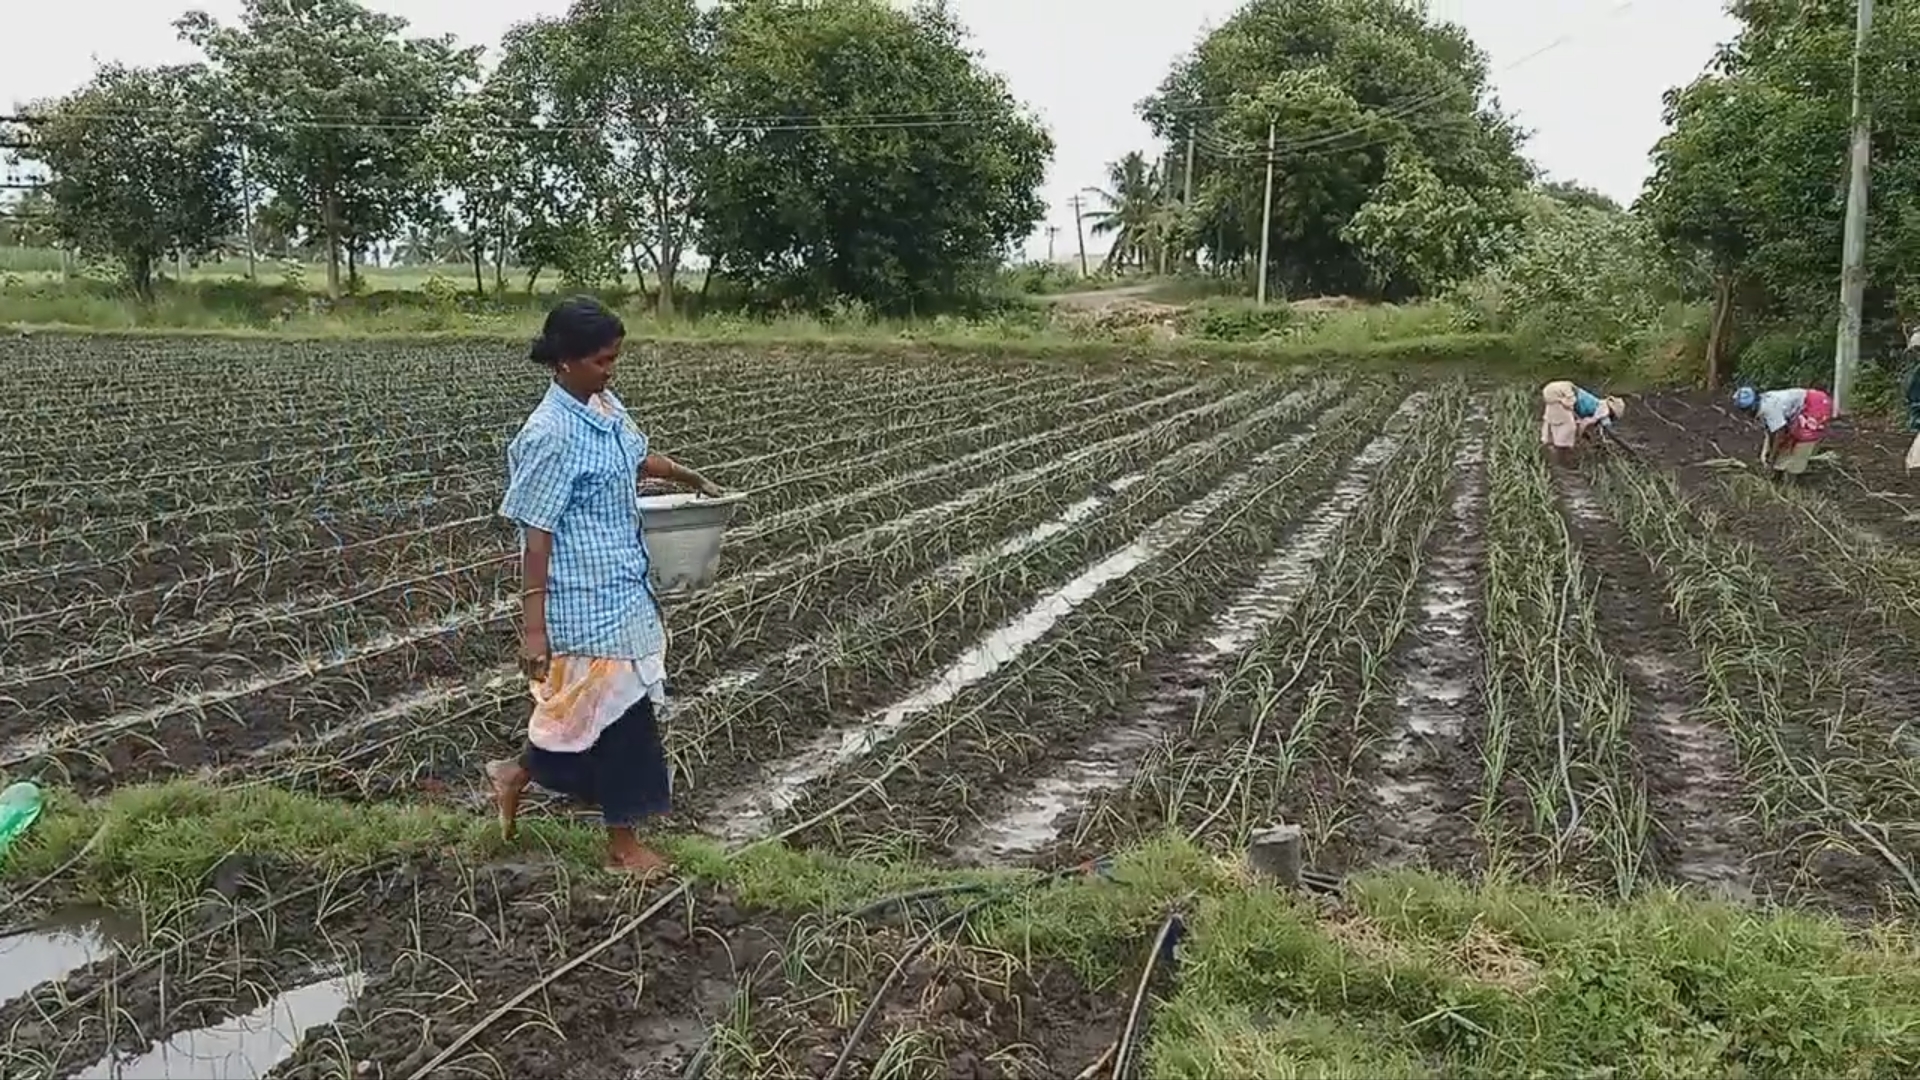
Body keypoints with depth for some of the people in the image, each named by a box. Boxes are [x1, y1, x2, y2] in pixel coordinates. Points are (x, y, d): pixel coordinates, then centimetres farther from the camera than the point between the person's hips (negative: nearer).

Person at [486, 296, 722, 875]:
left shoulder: (604, 406, 4)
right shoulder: (550, 435, -21)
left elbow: (635, 458, 25)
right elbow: (536, 535, -21)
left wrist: (691, 479, 34)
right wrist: (533, 626, -21)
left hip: (620, 590, 9)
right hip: (586, 602, -9)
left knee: (586, 704, 18)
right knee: (619, 709, 3)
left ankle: (517, 774, 37)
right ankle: (622, 841, 19)